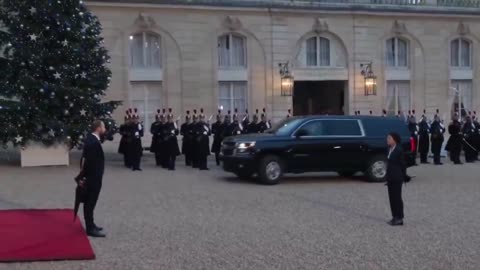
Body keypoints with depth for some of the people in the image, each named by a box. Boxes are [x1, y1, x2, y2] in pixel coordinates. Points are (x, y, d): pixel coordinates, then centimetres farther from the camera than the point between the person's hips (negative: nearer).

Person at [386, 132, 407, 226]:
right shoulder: (390, 149, 9)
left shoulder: (399, 150, -14)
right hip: (390, 178, 8)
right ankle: (395, 217, 20)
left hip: (397, 178, -8)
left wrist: (403, 177, -8)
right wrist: (388, 176, 12)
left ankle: (399, 218, 5)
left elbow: (403, 164, -11)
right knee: (392, 197, 11)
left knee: (397, 197, -2)